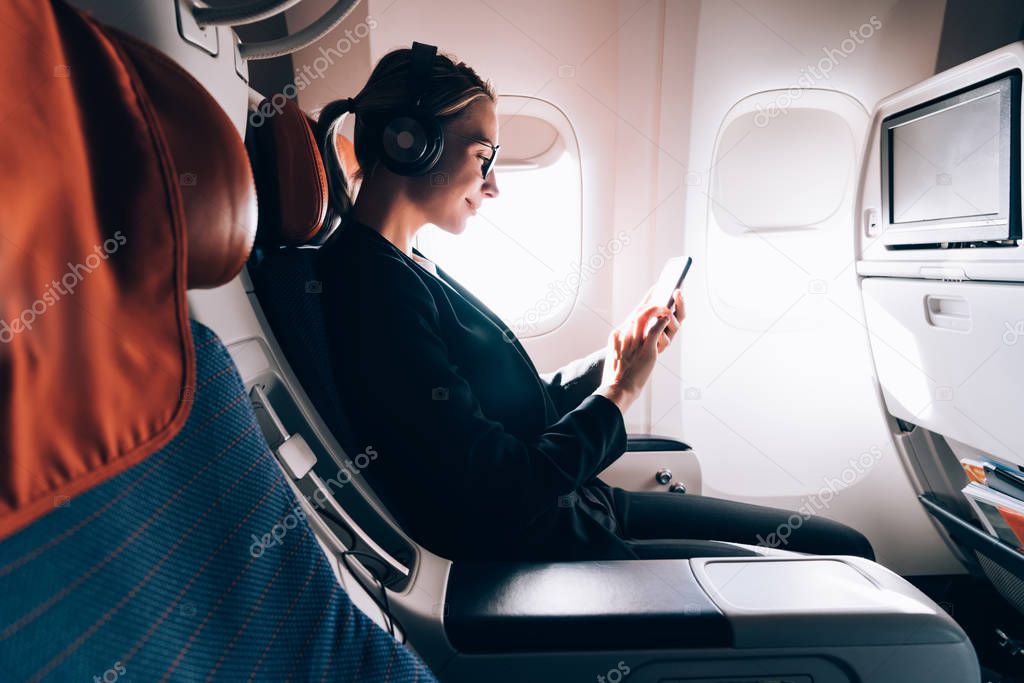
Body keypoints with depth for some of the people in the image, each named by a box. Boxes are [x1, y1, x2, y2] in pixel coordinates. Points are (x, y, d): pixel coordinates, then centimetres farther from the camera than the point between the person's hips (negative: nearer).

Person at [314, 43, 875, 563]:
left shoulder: (410, 271, 8)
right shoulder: (371, 288, -21)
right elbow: (501, 497, -24)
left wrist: (618, 356, 1)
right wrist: (617, 394, -11)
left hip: (576, 509, 8)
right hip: (536, 553, -8)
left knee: (844, 546, 12)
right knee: (845, 562, -1)